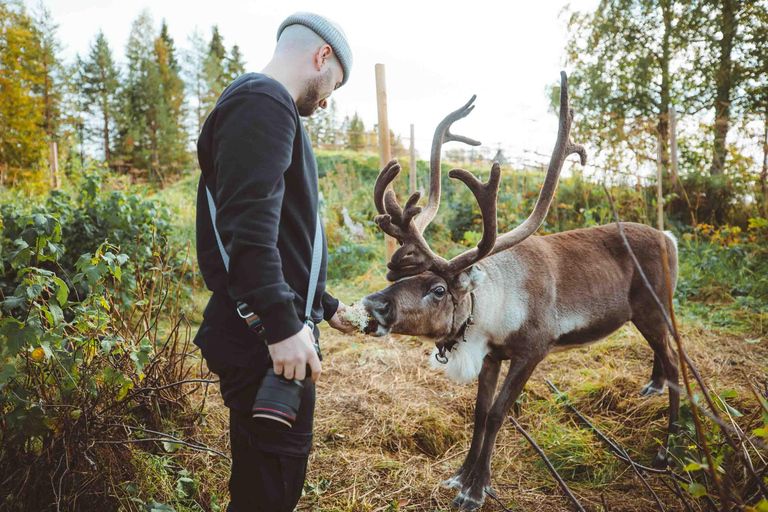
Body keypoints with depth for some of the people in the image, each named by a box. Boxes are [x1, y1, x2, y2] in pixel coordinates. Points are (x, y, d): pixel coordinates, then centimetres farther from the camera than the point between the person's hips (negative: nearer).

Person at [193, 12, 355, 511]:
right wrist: (283, 323, -26)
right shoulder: (263, 101, -11)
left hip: (270, 336, 11)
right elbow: (247, 224, -25)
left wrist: (325, 305, 29)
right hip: (265, 340, -11)